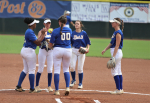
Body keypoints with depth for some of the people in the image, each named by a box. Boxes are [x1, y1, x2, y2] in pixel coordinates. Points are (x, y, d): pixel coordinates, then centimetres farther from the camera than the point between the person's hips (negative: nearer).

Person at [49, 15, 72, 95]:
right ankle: (67, 87, -2)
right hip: (68, 50, 3)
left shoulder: (56, 31, -8)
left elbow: (50, 45, -9)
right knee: (66, 69, 16)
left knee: (57, 70, 2)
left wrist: (52, 45, 15)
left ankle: (57, 90, 1)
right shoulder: (69, 30, 5)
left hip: (58, 50, -3)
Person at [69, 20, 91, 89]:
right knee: (72, 66, -8)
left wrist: (88, 48, -14)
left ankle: (80, 83, 10)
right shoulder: (73, 33, 5)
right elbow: (71, 43, 9)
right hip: (74, 50, 2)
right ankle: (73, 80, 16)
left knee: (80, 68, -2)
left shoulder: (84, 33, -1)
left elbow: (88, 42, 2)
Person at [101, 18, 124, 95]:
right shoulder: (116, 32, 15)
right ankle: (120, 89, 14)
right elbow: (111, 43, 19)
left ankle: (118, 89, -7)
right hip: (117, 53, 10)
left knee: (114, 71, -8)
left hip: (117, 53, -10)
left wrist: (113, 56, -22)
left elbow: (117, 46, -20)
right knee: (118, 72, 11)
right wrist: (105, 49, 9)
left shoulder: (118, 33, -16)